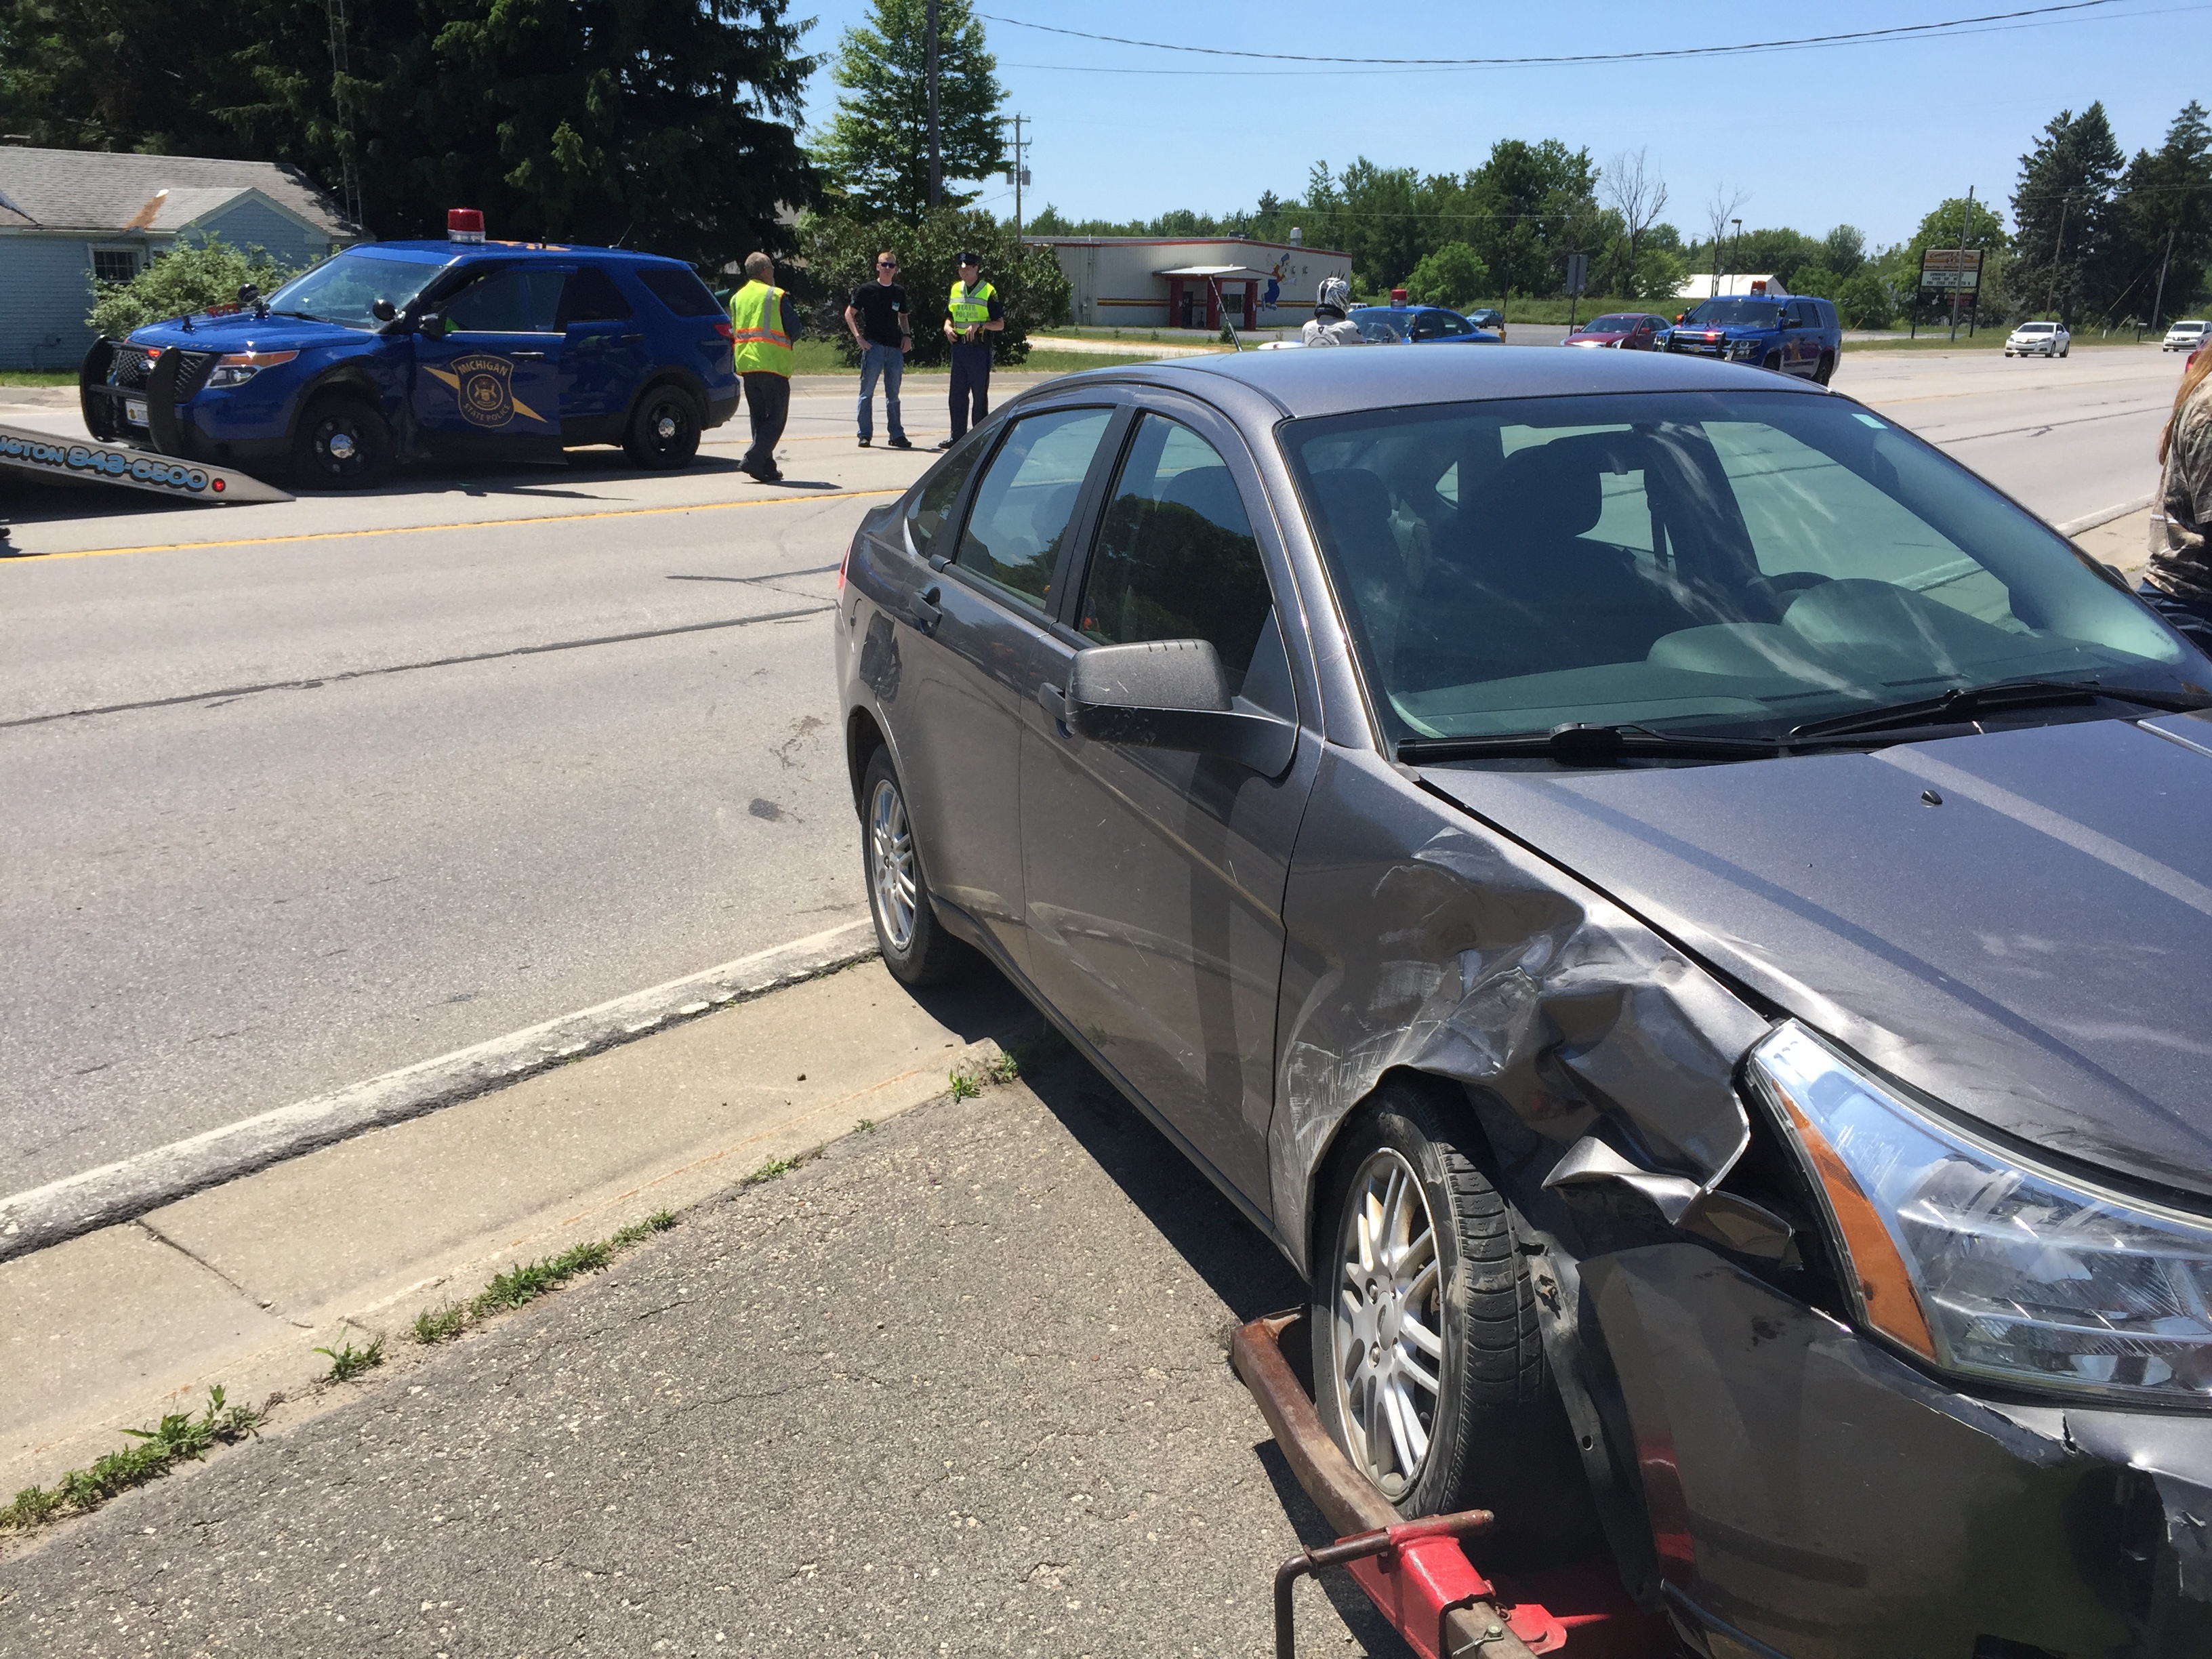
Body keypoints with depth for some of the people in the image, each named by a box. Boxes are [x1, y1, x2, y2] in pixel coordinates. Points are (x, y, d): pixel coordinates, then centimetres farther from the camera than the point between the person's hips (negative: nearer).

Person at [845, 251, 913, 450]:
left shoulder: (899, 292, 13)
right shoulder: (867, 289, 0)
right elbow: (849, 314, 3)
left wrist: (907, 336, 8)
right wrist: (858, 337, -9)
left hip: (895, 348, 4)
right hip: (873, 346, -4)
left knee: (893, 395, 8)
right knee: (867, 392, -2)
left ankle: (897, 435, 12)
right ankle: (865, 434, 2)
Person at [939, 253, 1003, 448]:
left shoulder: (988, 292, -4)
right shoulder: (955, 289, 12)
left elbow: (1000, 324, -5)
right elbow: (949, 317, 22)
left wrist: (980, 325, -19)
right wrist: (948, 328, 0)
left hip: (980, 349, -5)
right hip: (959, 347, 5)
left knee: (980, 394, 1)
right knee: (957, 395, 7)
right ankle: (957, 437, 13)